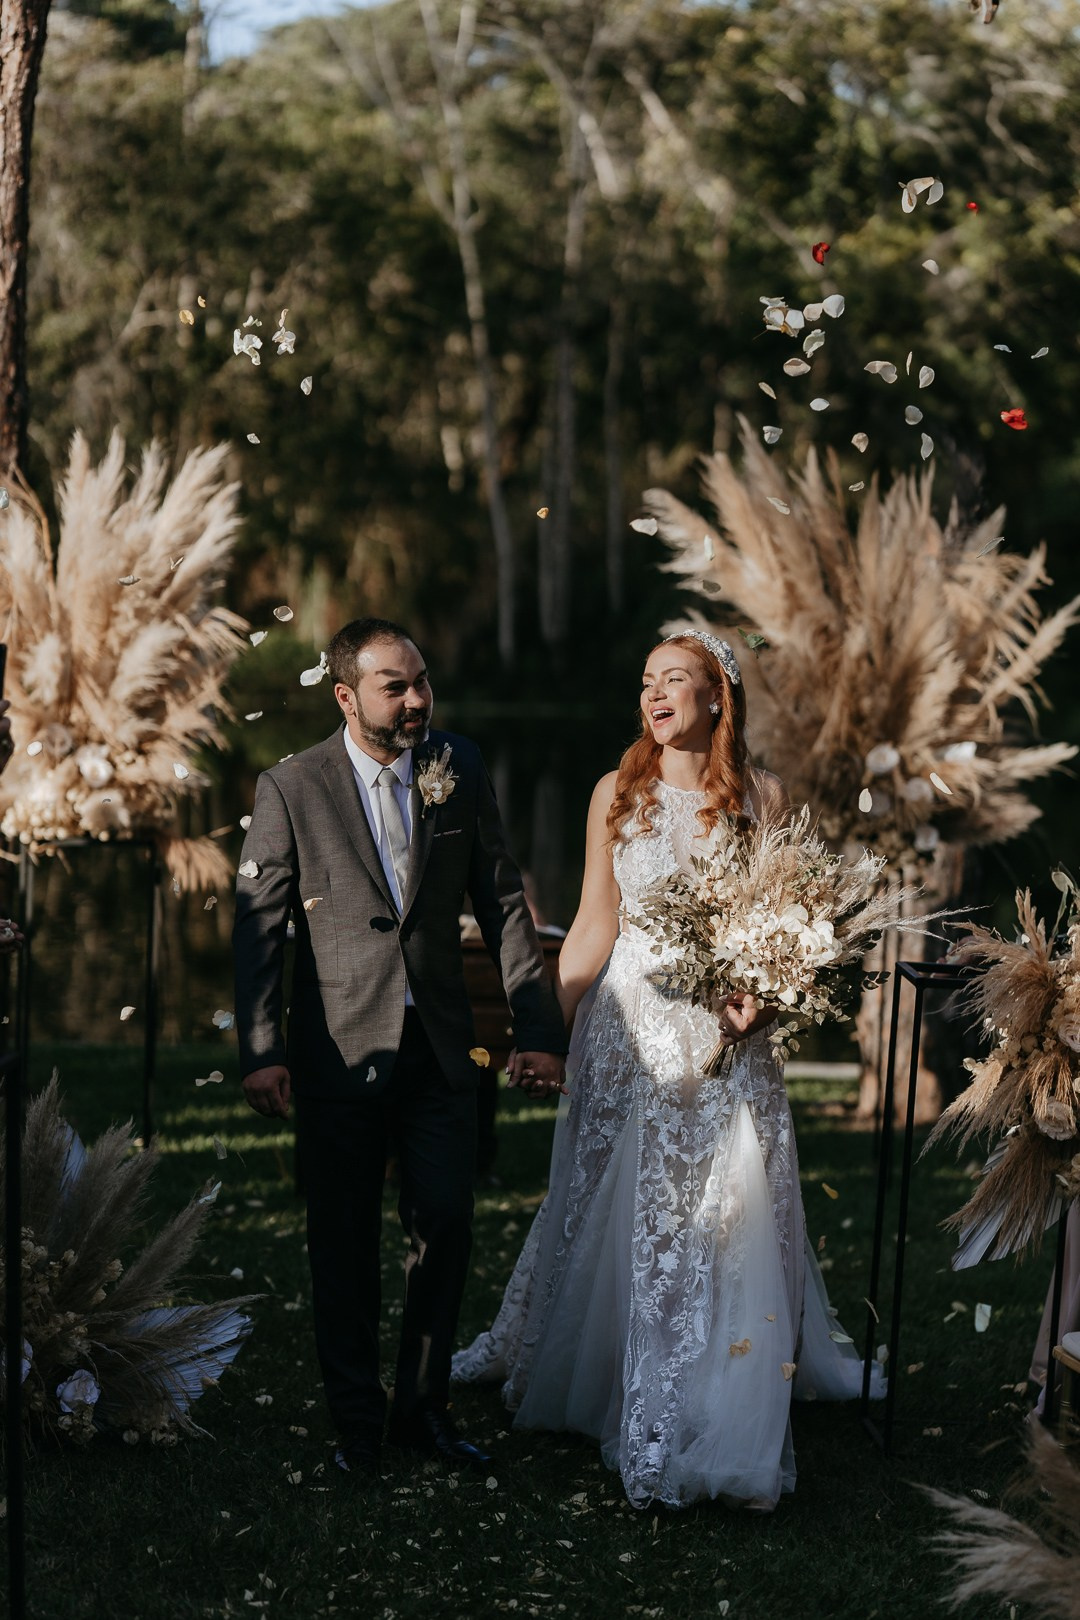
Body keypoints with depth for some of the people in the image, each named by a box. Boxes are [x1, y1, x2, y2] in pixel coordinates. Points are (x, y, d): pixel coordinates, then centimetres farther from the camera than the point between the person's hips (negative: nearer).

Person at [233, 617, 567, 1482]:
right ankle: (357, 1421, 24)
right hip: (341, 1050, -2)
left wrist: (539, 1029, 1)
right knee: (346, 1246, 8)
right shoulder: (292, 789, -7)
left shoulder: (461, 769, 1)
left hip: (441, 1049, 2)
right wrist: (261, 1051, -15)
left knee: (447, 1230, 6)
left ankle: (425, 1408, 24)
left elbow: (504, 904, 4)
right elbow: (258, 926, -6)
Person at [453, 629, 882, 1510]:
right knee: (612, 1206, 9)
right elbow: (595, 923, 5)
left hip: (724, 1031, -1)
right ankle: (596, 1368, 28)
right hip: (627, 1024, 1)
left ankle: (726, 1413, 8)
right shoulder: (617, 793, 4)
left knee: (726, 1212, -2)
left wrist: (766, 997, -17)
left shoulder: (764, 795, 0)